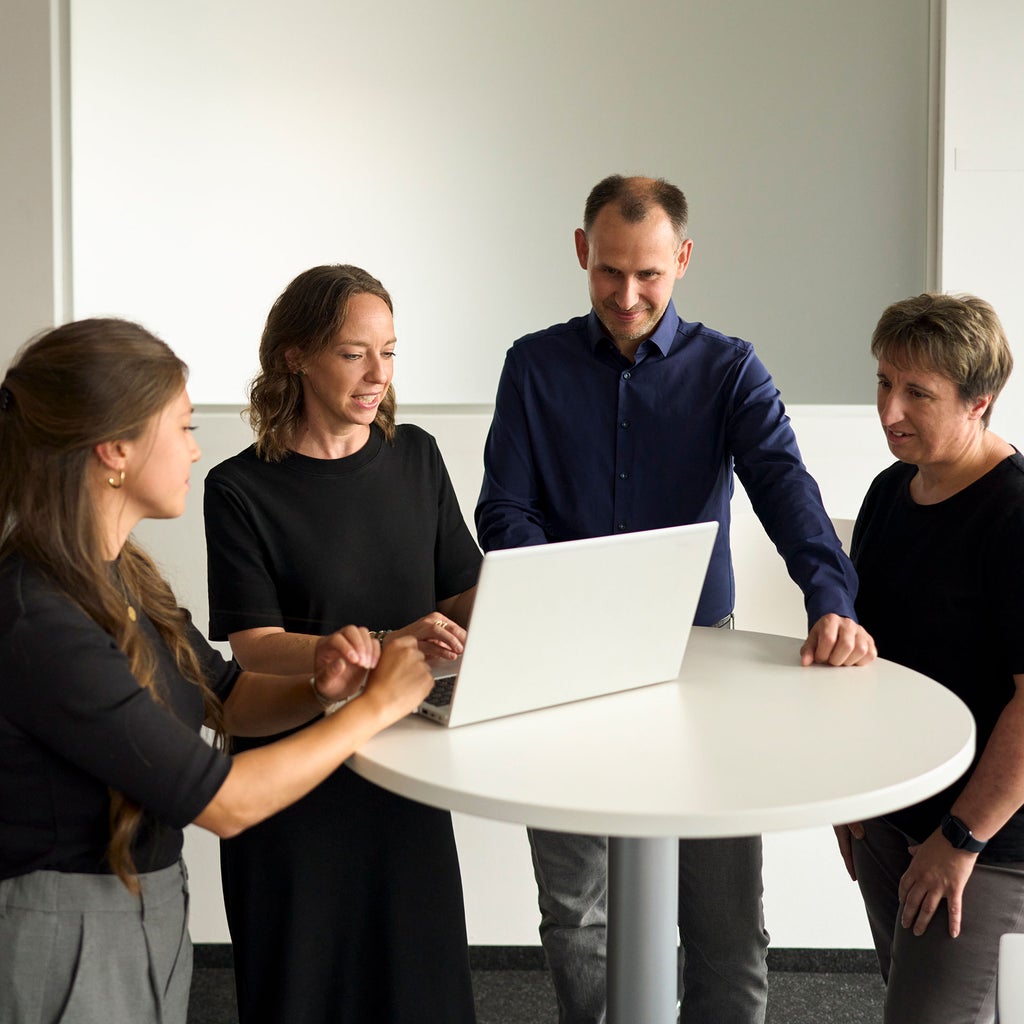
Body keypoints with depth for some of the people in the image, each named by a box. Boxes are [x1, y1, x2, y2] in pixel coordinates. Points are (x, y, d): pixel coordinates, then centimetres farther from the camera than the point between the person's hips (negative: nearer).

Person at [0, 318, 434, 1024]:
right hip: (64, 942, -8)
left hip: (152, 911, 9)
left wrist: (316, 688, -9)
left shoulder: (123, 577, 1)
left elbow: (226, 697, 12)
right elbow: (222, 802, -26)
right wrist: (376, 705, -16)